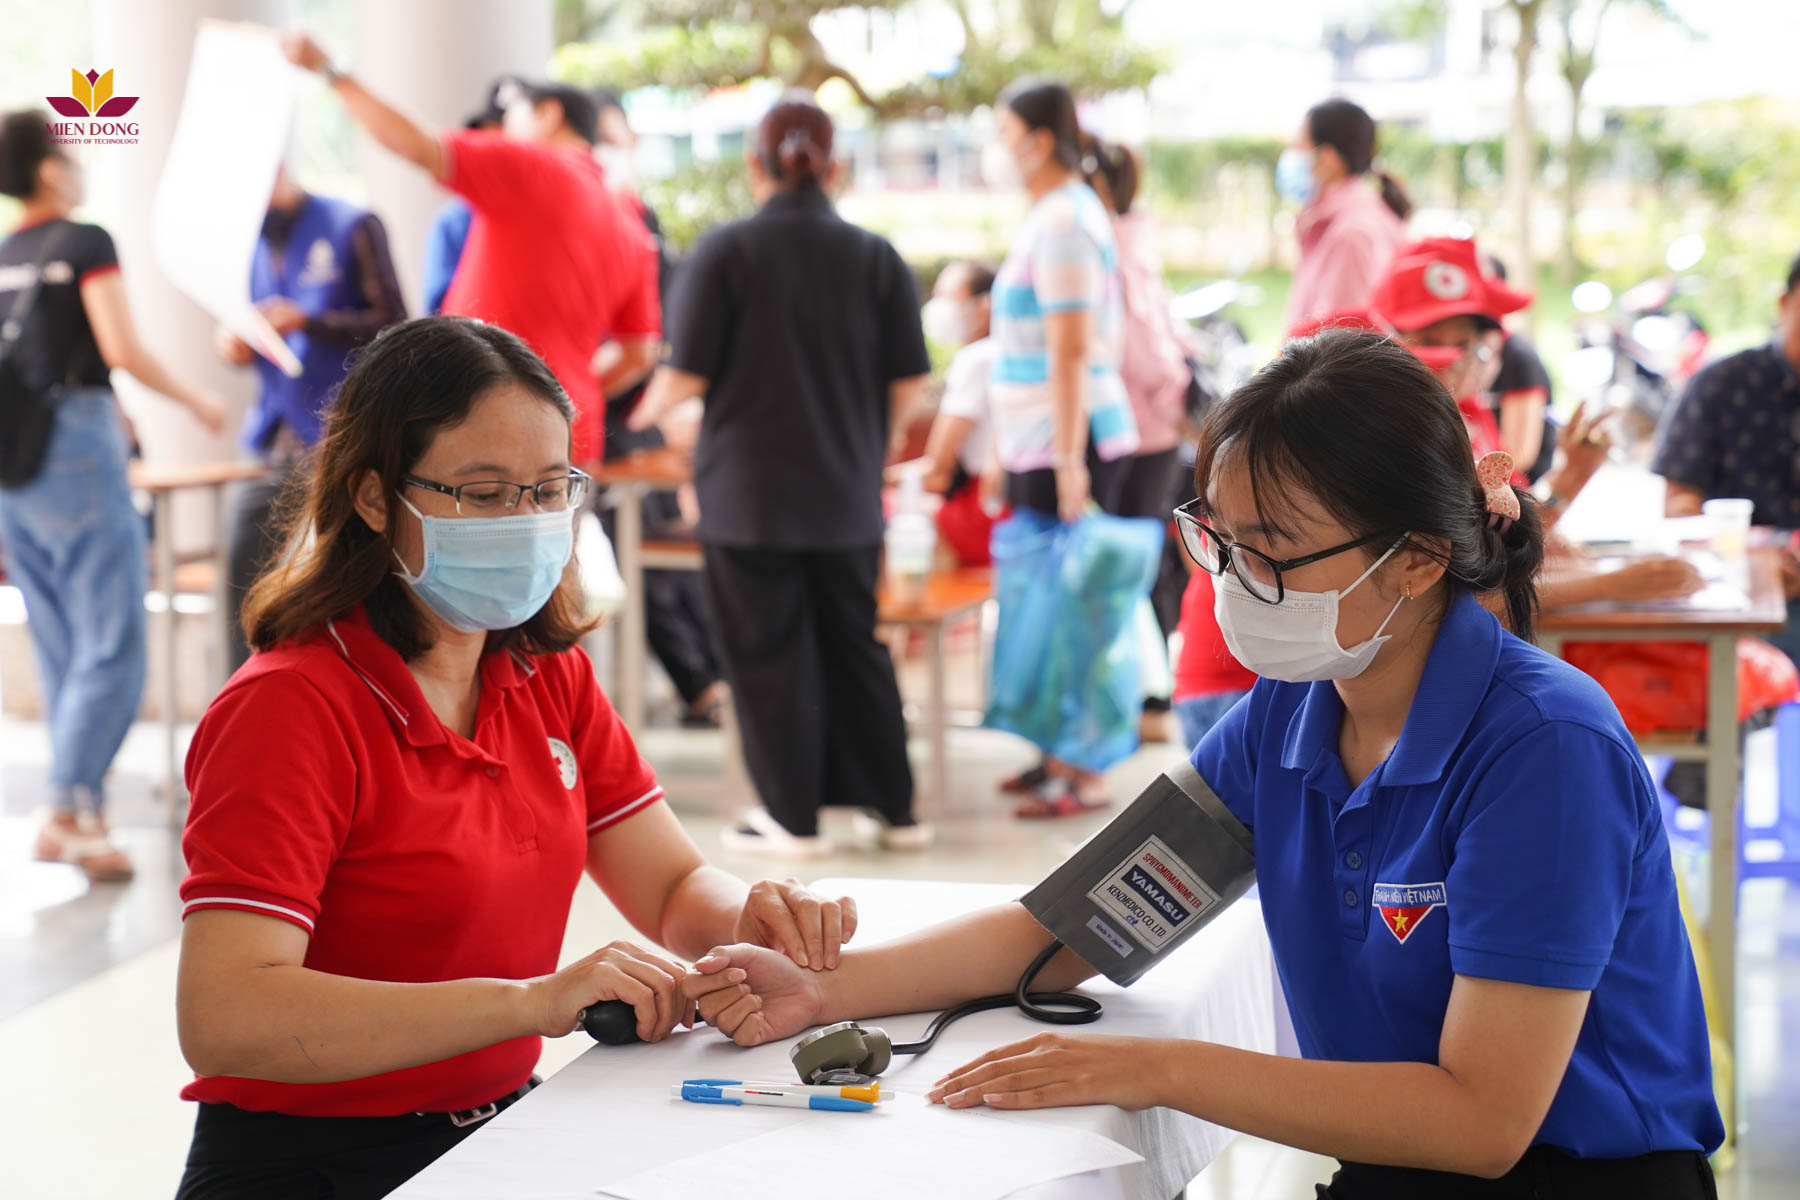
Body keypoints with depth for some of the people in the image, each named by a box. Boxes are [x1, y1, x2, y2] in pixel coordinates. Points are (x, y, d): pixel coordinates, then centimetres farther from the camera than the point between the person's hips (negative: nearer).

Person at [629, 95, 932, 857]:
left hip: (750, 488, -4)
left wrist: (648, 411, 10)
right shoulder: (875, 257, 1)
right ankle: (892, 808, 20)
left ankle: (792, 816, 10)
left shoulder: (724, 251, -9)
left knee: (768, 651, 5)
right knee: (853, 643, 15)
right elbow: (909, 381, 1)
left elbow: (686, 373, -11)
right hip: (847, 494, 4)